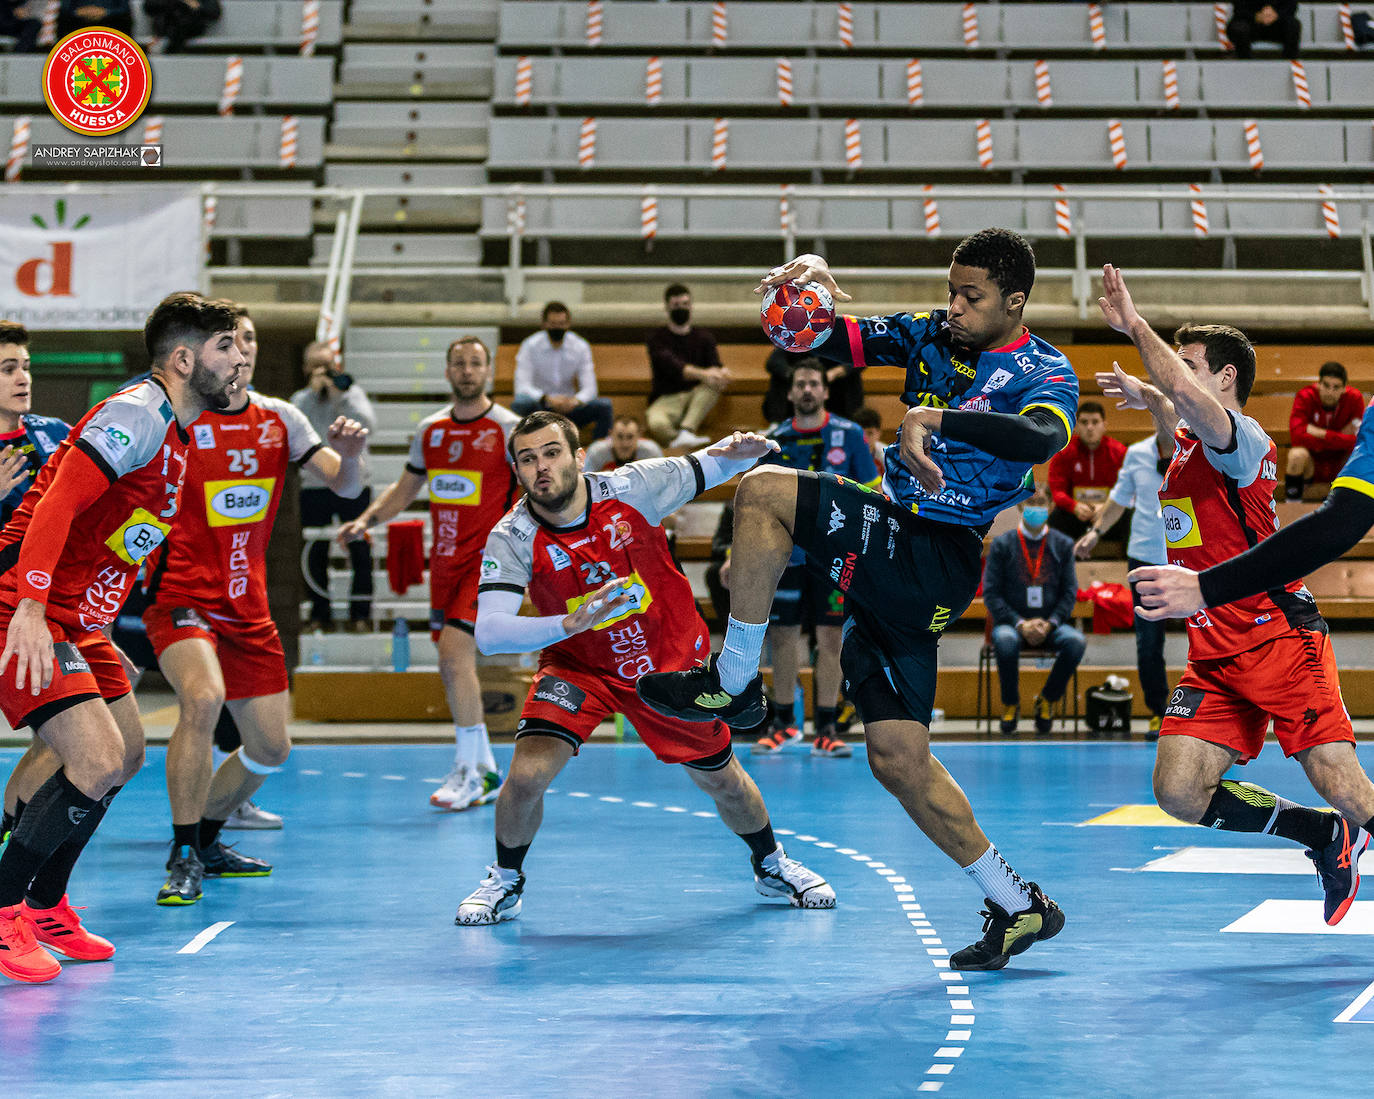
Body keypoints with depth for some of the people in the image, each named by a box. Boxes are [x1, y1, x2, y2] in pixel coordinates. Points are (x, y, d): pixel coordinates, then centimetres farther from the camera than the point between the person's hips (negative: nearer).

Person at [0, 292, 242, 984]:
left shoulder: (174, 434, 16)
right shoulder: (137, 414, -15)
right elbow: (56, 506, -26)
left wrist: (102, 641, 23)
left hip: (76, 621, 11)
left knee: (125, 756, 17)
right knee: (98, 765, -18)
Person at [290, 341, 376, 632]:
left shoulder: (352, 392, 6)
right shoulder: (301, 399, 9)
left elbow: (368, 424, -11)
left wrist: (340, 395, -14)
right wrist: (313, 391, -12)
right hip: (314, 485, 1)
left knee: (360, 551, -3)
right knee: (316, 554, 3)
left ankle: (360, 613, 4)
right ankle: (320, 613, 11)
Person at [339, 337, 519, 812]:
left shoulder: (509, 429, -7)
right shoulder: (430, 429, 9)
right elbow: (405, 488, 19)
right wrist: (365, 520, 6)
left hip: (486, 559, -6)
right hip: (444, 559, 6)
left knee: (454, 652, -20)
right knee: (452, 664, 8)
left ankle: (467, 771, -14)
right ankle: (486, 771, 20)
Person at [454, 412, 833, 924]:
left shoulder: (633, 488, -21)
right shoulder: (512, 539, -23)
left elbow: (710, 468, -6)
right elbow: (488, 632, -34)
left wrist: (739, 451, -30)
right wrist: (569, 623, -48)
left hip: (671, 663, 1)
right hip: (577, 666, -1)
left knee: (724, 782, 12)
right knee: (526, 775, -21)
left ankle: (772, 865, 44)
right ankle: (505, 881, 8)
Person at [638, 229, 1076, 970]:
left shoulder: (1045, 373, -6)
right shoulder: (929, 335, 13)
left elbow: (1045, 437, -28)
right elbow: (832, 342, 9)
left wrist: (939, 418, -40)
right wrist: (813, 283, -13)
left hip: (934, 565, -8)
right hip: (895, 558, 8)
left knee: (763, 493, -20)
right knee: (897, 760, 5)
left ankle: (733, 682, -11)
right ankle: (1019, 907, 14)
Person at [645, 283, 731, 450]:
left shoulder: (703, 337, 15)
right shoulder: (657, 338, 3)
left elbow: (715, 366, 1)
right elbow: (671, 366, -17)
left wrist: (722, 374, -27)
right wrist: (702, 374, -35)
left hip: (696, 398, 3)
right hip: (667, 399, -3)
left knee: (714, 383, -32)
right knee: (657, 424, -39)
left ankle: (686, 433, -42)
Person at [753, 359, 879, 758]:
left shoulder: (848, 435, 0)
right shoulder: (773, 440, 5)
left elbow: (870, 495, 4)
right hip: (786, 555, 2)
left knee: (830, 637, -1)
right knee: (782, 636, 5)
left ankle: (826, 728, 6)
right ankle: (784, 722, 19)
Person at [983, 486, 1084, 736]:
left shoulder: (1063, 545, 9)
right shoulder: (1002, 544, 3)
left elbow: (1070, 593, 6)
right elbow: (991, 593, -1)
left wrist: (1050, 623, -11)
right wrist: (1020, 624, -14)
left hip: (1051, 624, 2)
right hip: (1011, 622, -2)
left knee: (1076, 642, -31)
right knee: (1006, 641, -37)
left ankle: (1046, 700, -6)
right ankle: (1010, 704, -11)